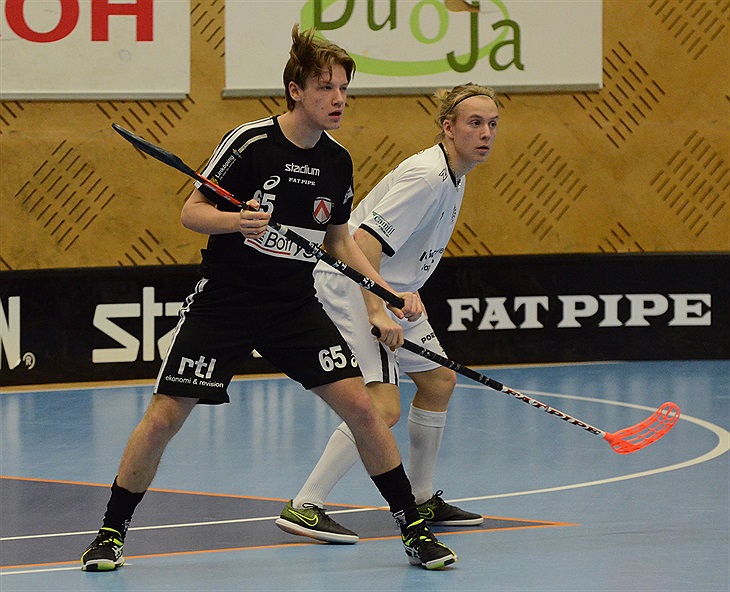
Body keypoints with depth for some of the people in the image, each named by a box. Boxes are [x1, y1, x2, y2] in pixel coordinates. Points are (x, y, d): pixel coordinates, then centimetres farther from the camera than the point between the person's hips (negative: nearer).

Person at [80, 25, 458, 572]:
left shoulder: (337, 161, 1)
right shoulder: (250, 143, -15)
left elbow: (338, 240, 14)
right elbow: (191, 213, -10)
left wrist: (390, 292, 4)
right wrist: (235, 221, -30)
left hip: (296, 306, 4)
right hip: (224, 301, -4)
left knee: (361, 407, -8)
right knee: (163, 418, -7)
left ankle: (414, 527, 5)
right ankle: (112, 532, 12)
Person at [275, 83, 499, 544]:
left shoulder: (454, 177, 9)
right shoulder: (426, 176, -23)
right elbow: (364, 240, -29)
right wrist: (376, 312, -32)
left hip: (388, 289, 11)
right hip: (350, 286, -11)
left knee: (439, 381, 18)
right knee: (383, 407, -20)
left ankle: (422, 501, 31)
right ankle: (303, 507, -17)